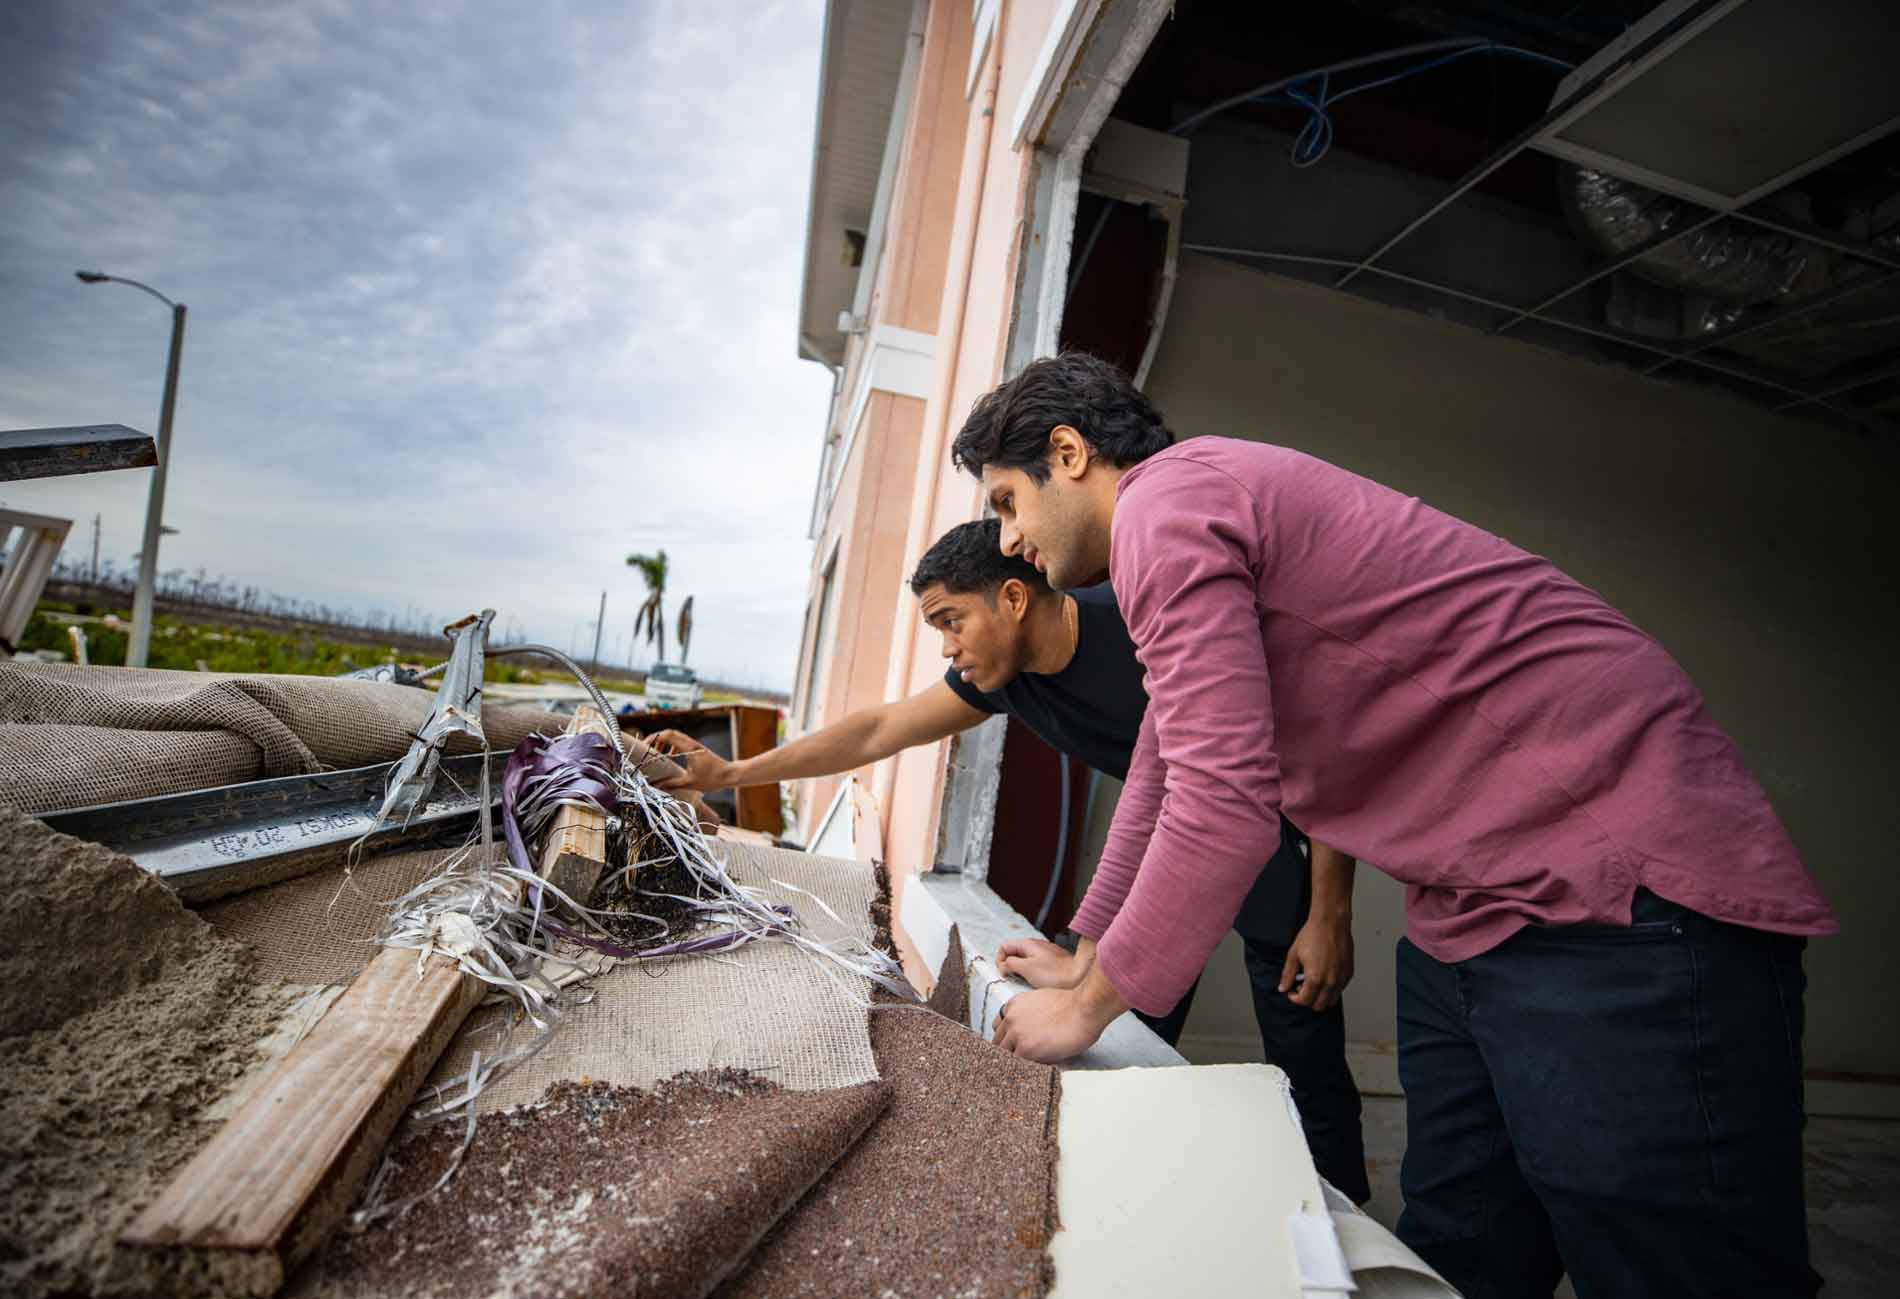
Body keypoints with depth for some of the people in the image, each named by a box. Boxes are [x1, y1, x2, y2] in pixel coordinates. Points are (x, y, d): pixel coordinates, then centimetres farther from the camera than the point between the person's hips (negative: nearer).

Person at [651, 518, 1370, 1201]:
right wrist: (729, 773, -4)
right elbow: (878, 730, -3)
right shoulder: (1003, 675, -11)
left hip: (1265, 829, -5)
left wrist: (1329, 915, -21)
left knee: (1307, 1069, -3)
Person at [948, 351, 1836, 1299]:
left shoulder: (1165, 500, -16)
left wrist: (1090, 1002, -9)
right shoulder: (1186, 523, 17)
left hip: (1612, 898, -10)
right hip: (1472, 912, 10)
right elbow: (1161, 783, 21)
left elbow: (1222, 804, -24)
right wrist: (1081, 957, 25)